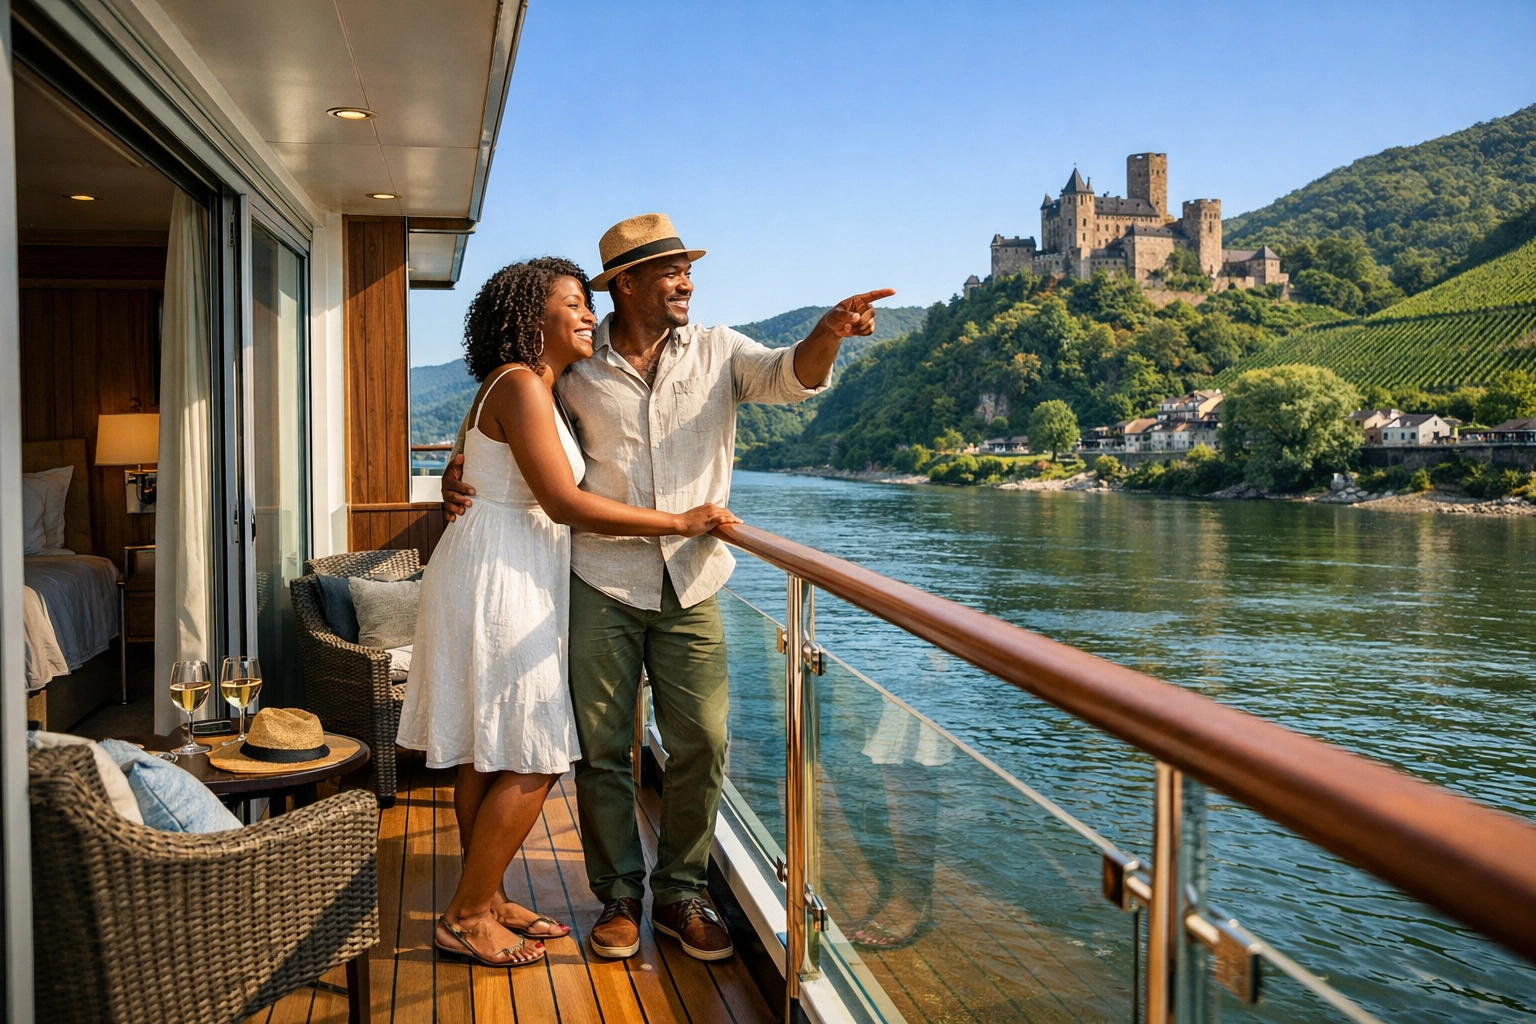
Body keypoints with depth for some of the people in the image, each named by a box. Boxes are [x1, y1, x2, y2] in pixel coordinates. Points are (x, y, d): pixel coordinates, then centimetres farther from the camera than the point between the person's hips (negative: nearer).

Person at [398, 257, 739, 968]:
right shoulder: (520, 384, -15)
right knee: (533, 760, -5)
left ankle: (484, 899, 25)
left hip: (513, 581, 10)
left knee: (487, 754, 14)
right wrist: (679, 523, -20)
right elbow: (565, 503, -22)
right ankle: (465, 918, 6)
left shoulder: (540, 390, 17)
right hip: (498, 580, -10)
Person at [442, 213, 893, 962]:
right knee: (602, 747, 5)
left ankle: (680, 894, 22)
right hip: (601, 585, -1)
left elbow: (791, 377, -10)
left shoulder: (716, 351, 5)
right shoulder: (576, 369, 3)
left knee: (700, 745, 3)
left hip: (691, 585, 1)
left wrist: (828, 332, -31)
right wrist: (463, 478, -8)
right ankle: (618, 898, 23)